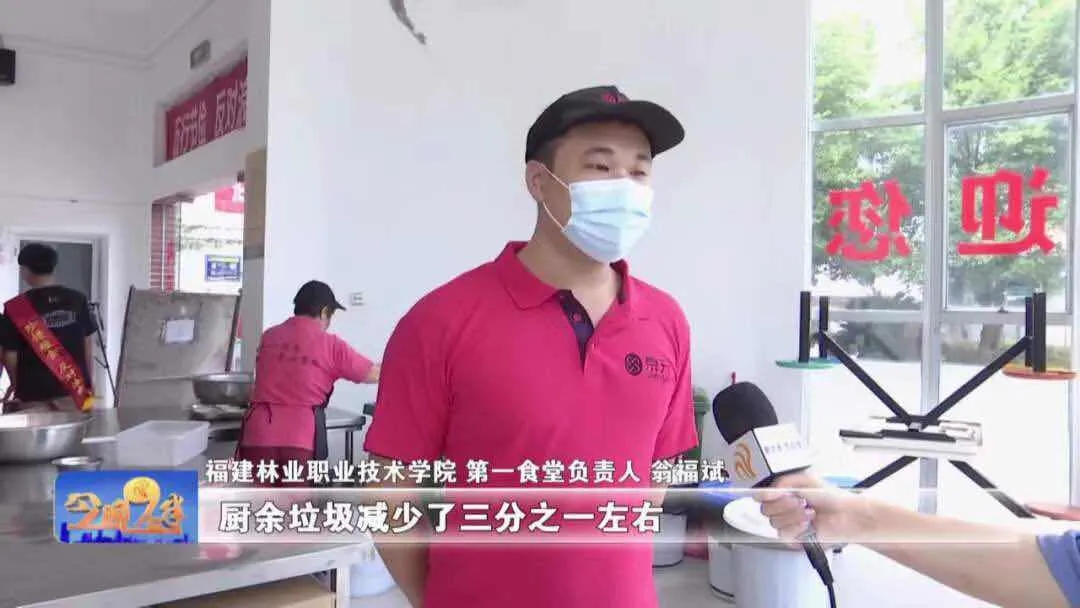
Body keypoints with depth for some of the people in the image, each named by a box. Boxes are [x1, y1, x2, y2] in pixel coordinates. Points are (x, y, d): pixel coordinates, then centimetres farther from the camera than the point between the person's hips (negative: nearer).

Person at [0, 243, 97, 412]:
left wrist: (16, 385, 14)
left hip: (33, 395, -2)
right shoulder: (78, 300, -1)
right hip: (74, 391, 3)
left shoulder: (16, 307, -9)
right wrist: (87, 382, 16)